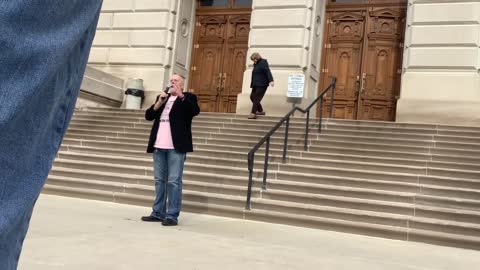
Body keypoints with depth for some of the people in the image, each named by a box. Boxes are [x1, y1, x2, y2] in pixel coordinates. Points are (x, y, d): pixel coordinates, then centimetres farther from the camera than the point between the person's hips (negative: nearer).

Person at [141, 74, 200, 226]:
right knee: (159, 180, 9)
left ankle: (172, 216, -4)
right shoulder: (162, 97, 19)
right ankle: (158, 213, 16)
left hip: (176, 147, -6)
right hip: (159, 146, 6)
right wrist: (159, 102, -2)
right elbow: (148, 116, 12)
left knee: (174, 181, -6)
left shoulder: (188, 98, 5)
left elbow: (195, 111, -14)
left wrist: (181, 96, -20)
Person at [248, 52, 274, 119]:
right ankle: (260, 111, 20)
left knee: (256, 98, -12)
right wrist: (252, 84, 23)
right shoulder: (256, 64, 17)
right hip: (256, 84, 10)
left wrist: (270, 80, -32)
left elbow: (268, 71, -20)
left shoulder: (263, 63, -8)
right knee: (252, 97, 9)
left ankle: (253, 113, -11)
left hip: (262, 85, -10)